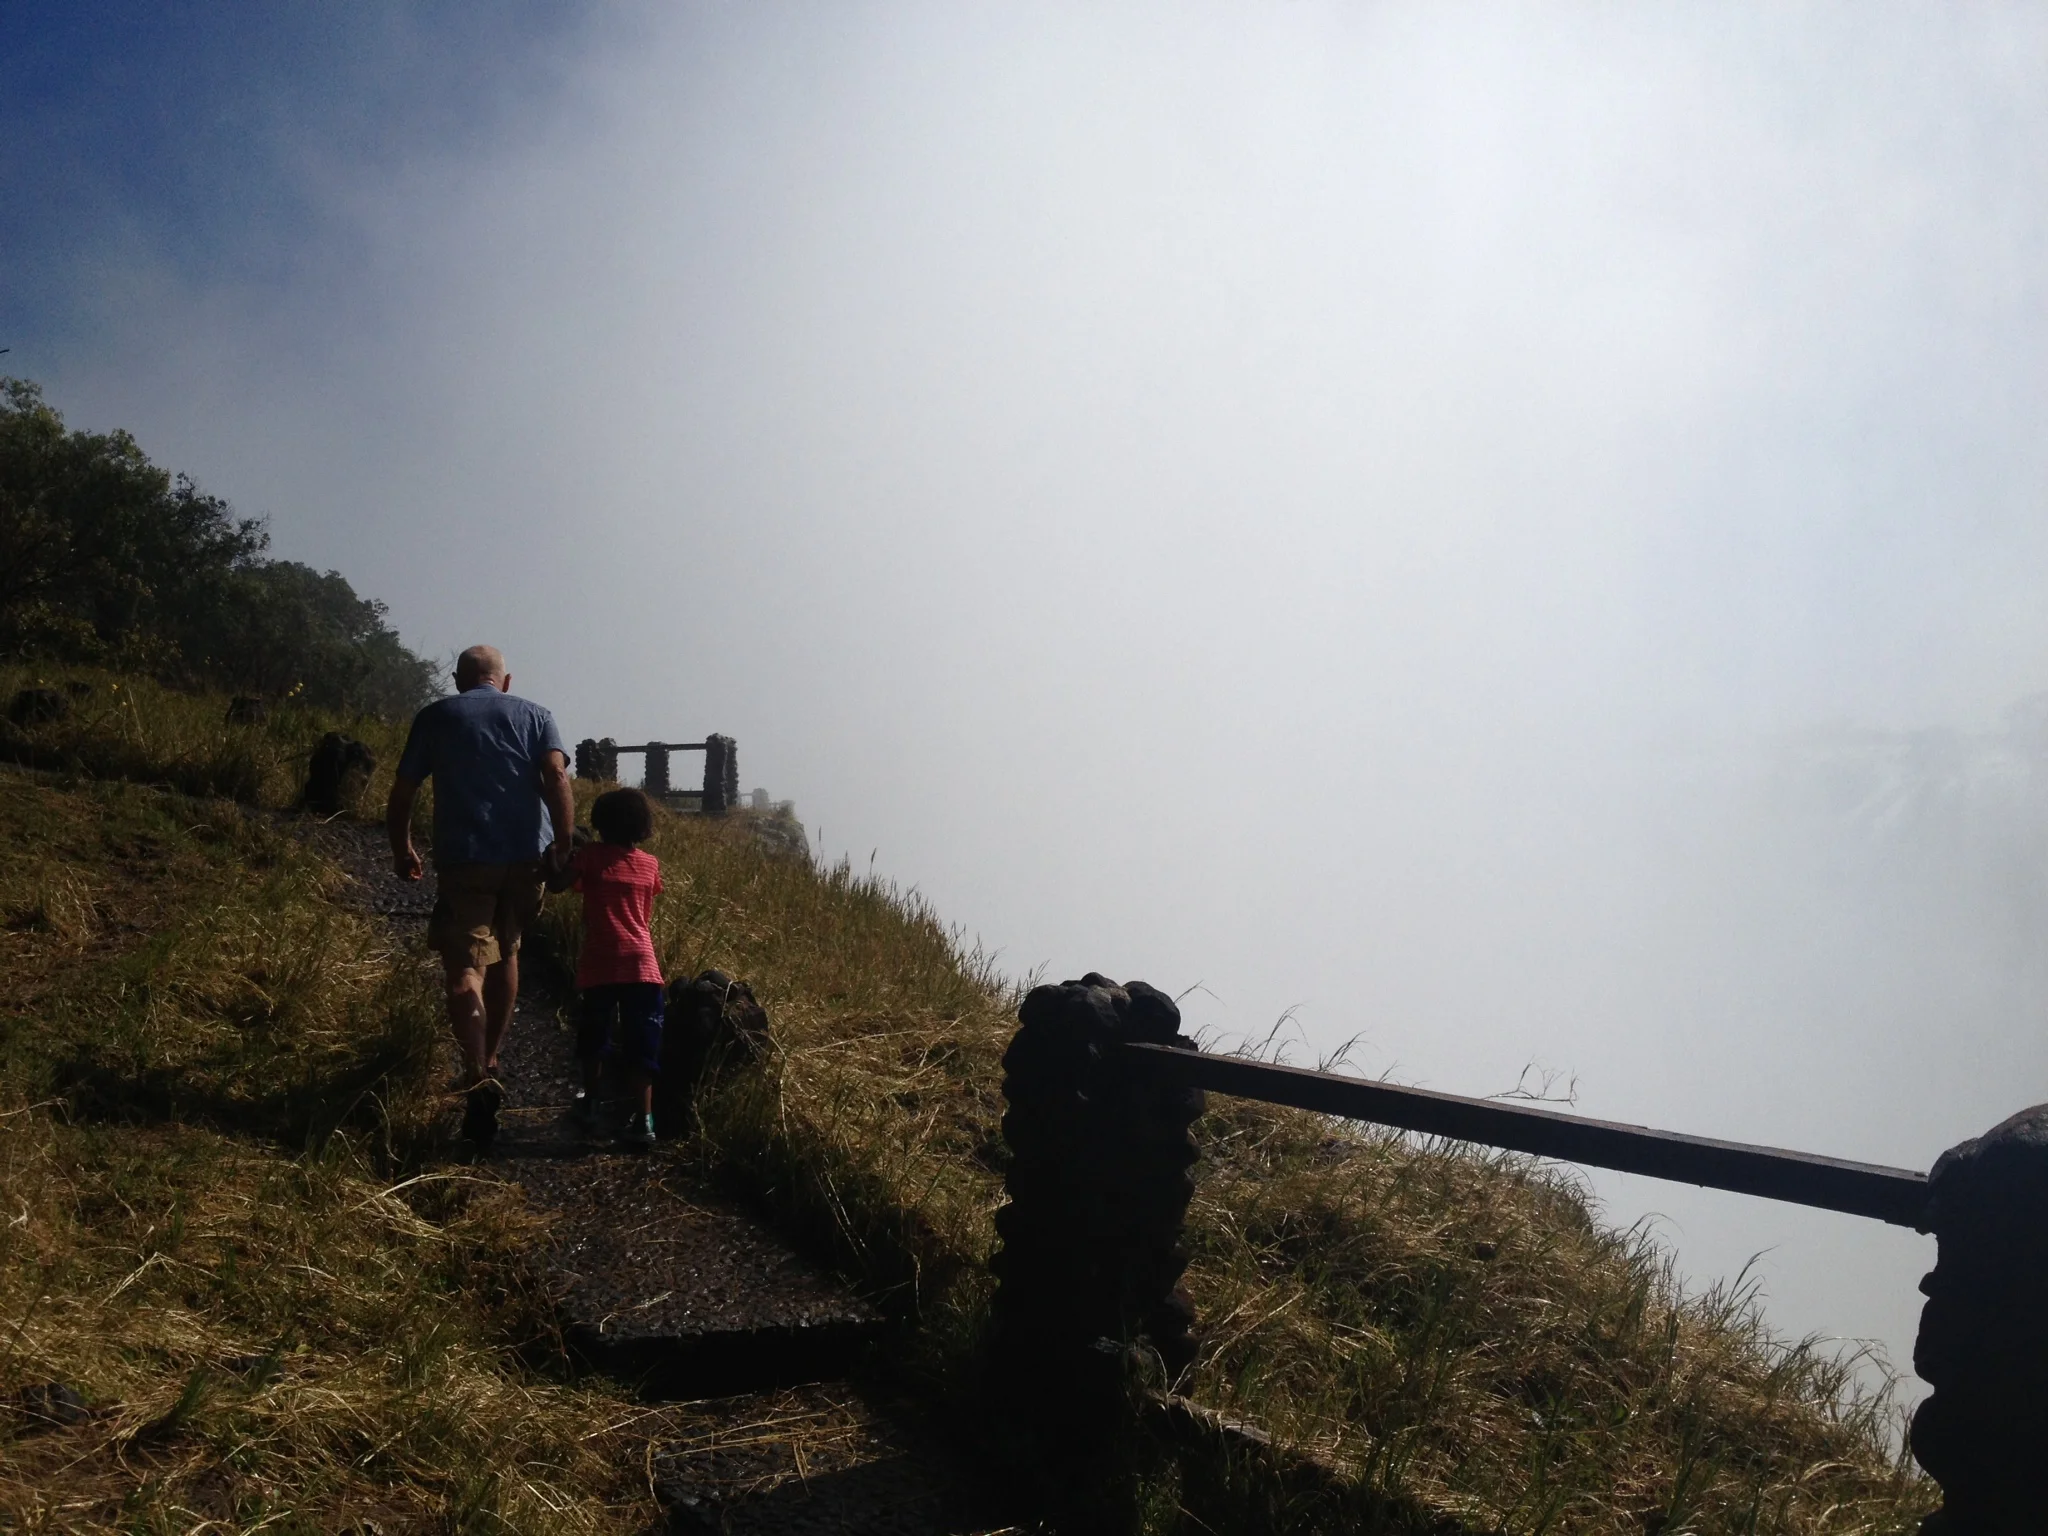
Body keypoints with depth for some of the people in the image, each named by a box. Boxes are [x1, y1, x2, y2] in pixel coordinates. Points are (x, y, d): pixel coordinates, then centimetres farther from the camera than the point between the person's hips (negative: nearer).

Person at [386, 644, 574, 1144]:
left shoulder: (435, 716, 11)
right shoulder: (534, 715, 12)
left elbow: (401, 795, 9)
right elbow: (556, 775, -6)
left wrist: (402, 851, 23)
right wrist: (562, 844, -10)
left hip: (464, 857, -2)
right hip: (527, 855, 2)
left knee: (465, 968, -5)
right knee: (505, 953, 21)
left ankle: (478, 1079, -22)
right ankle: (490, 1061, 31)